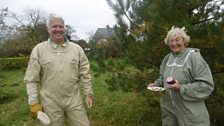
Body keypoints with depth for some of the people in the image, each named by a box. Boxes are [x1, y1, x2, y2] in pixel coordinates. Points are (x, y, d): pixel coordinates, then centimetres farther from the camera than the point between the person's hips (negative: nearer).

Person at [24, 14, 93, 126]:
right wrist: (34, 102, -5)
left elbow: (85, 73, 5)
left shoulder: (77, 49, 2)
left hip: (74, 100, 2)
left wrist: (88, 93, 3)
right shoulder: (38, 50, -3)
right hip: (50, 102, -1)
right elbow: (31, 79, -2)